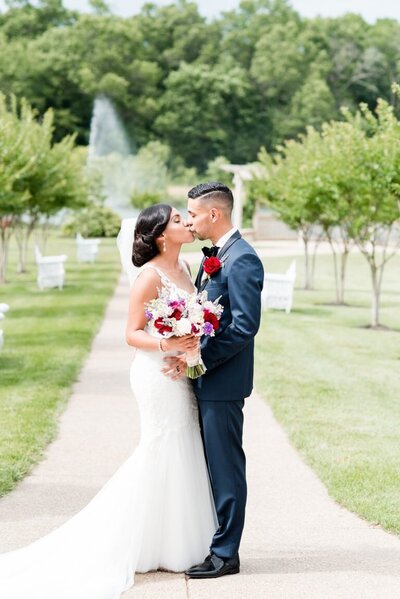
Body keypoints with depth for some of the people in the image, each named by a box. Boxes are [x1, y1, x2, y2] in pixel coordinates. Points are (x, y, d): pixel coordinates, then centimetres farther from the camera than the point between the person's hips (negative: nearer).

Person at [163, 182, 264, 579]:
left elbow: (245, 326, -22)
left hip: (223, 382, -10)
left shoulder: (242, 260, -16)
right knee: (211, 465, 15)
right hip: (205, 381, 10)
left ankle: (225, 554, 6)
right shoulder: (213, 257, 15)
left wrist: (197, 357, -21)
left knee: (226, 467, -2)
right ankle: (212, 543, 24)